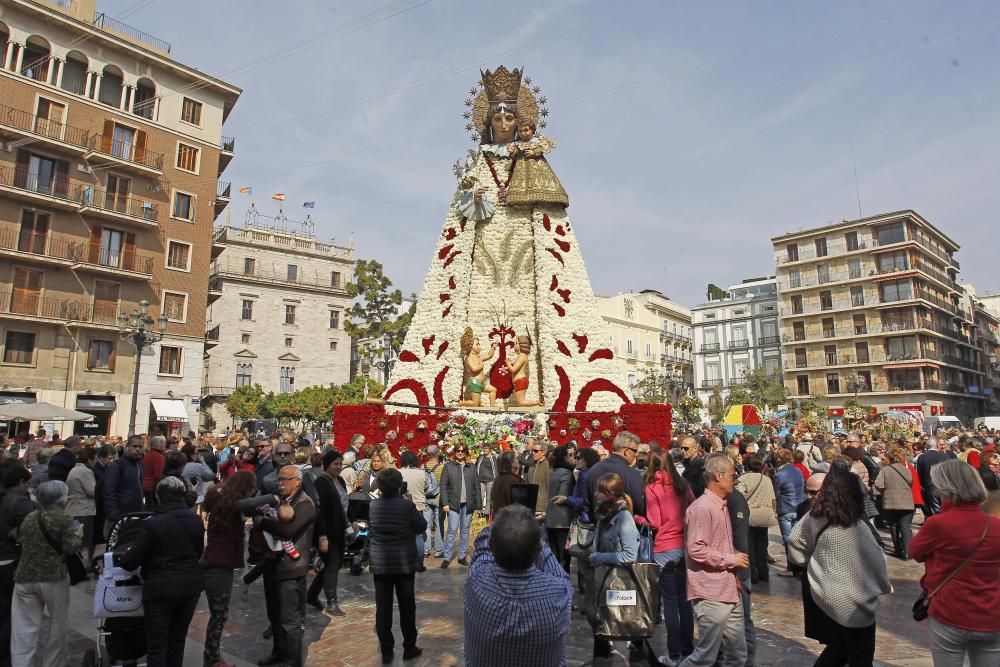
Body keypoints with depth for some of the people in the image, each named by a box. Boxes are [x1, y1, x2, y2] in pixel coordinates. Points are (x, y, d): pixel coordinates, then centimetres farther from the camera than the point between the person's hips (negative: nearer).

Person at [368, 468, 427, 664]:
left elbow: (370, 532, 5)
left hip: (380, 562, 2)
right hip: (404, 562, -2)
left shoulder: (373, 506, -6)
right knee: (407, 606, 11)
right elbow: (422, 526, -4)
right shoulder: (406, 505, -15)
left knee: (383, 608, 9)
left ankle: (386, 651, 16)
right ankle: (409, 648, 20)